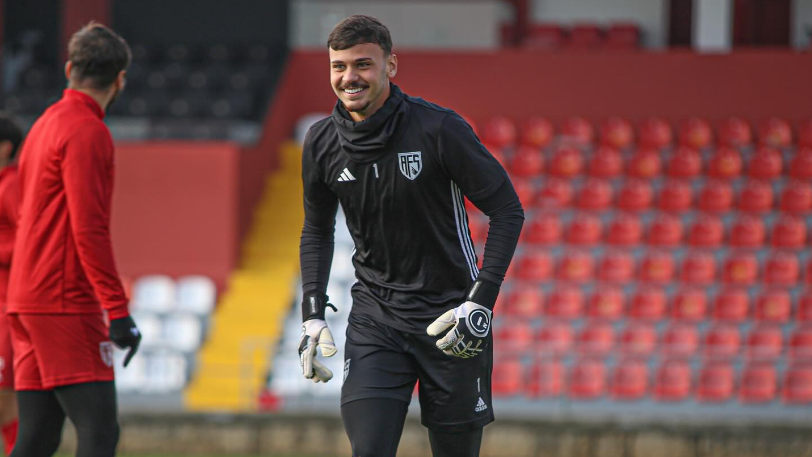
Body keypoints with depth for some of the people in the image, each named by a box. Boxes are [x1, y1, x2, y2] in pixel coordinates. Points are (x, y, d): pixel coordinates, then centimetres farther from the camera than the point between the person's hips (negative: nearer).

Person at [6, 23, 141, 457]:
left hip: (27, 301, 9)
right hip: (66, 306, -9)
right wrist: (118, 310, -20)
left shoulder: (45, 124, 17)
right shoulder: (87, 132, -11)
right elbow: (89, 229, -18)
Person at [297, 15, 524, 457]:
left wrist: (481, 302, -17)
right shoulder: (321, 143, -1)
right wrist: (312, 313, 6)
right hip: (374, 316, 3)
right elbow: (317, 229, 16)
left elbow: (508, 211, -9)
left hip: (449, 313, -3)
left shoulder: (440, 129, -14)